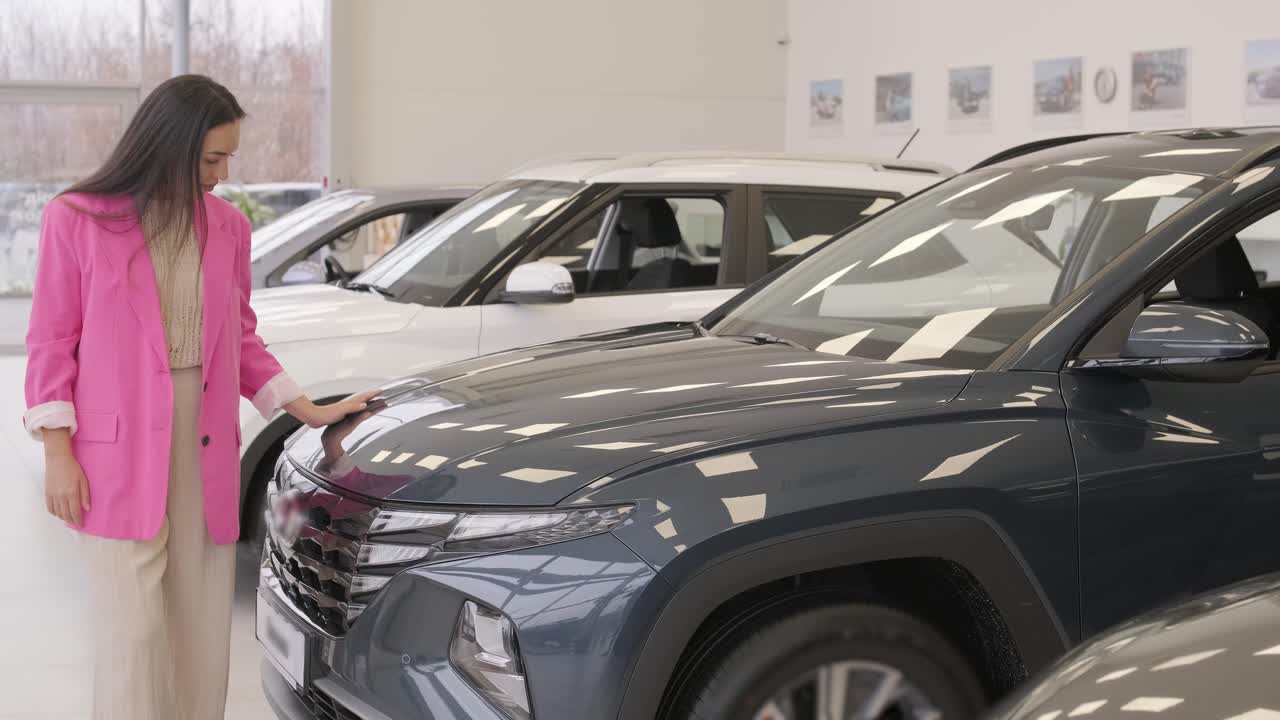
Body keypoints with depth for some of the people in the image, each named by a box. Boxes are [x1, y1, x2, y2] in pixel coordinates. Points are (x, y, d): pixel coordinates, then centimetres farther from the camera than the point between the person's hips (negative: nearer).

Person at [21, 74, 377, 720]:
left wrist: (311, 412, 13)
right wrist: (58, 454, -6)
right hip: (118, 454, -4)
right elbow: (51, 342, -1)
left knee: (203, 629, 6)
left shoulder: (227, 226, 9)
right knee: (134, 631, -5)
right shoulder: (77, 219, -2)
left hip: (207, 450, 4)